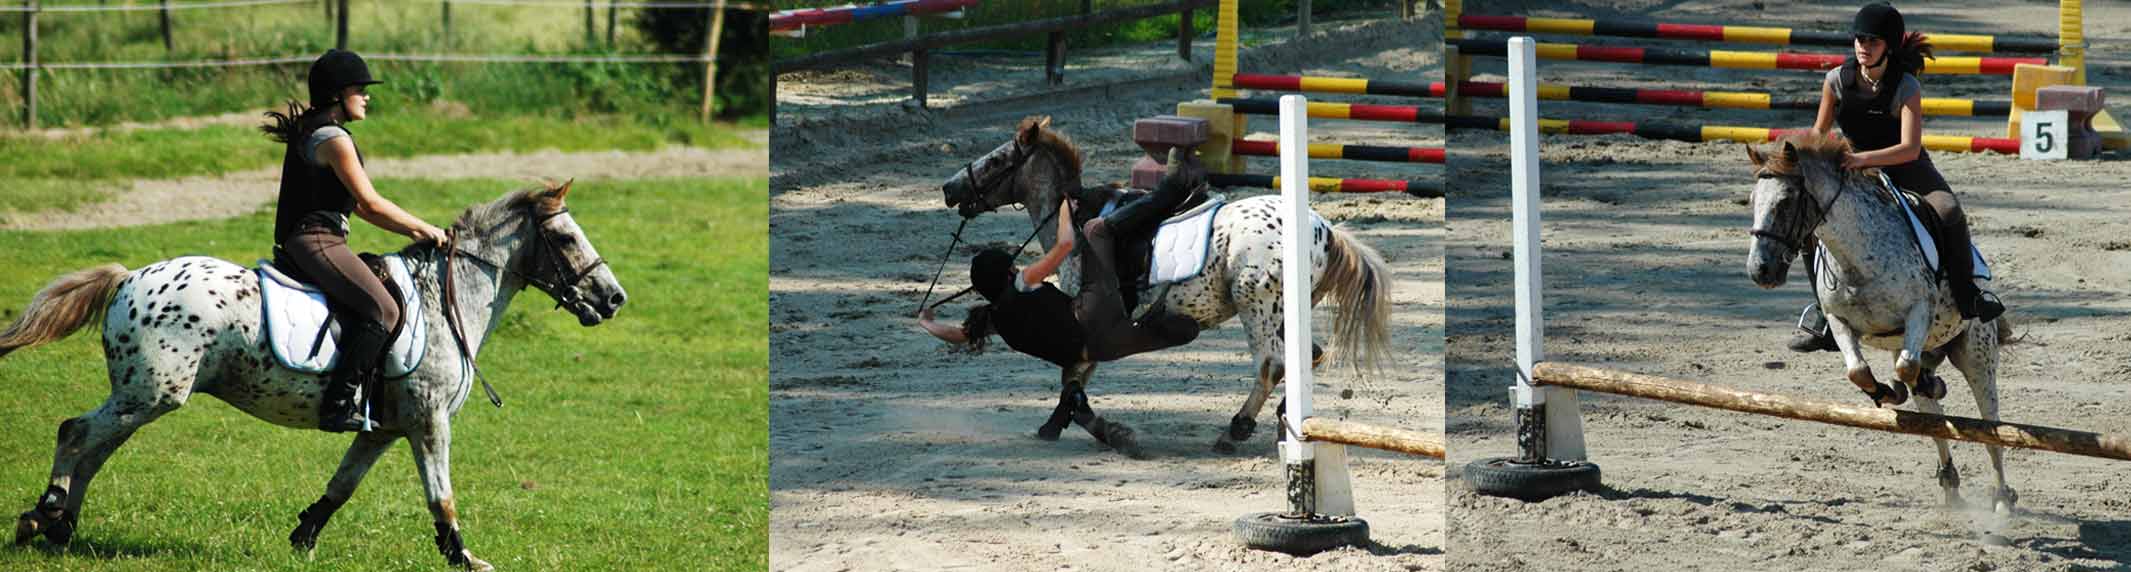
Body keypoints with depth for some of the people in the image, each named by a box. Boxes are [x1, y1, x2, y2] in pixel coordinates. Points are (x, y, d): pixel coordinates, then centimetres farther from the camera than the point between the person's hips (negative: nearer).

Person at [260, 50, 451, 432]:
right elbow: (371, 203, -13)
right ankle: (338, 406, -27)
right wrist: (424, 229, -1)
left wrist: (410, 231, 17)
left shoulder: (311, 133, 20)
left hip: (295, 244, 11)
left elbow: (358, 204, 23)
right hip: (317, 240, -11)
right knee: (384, 310, -20)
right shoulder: (333, 138, -12)